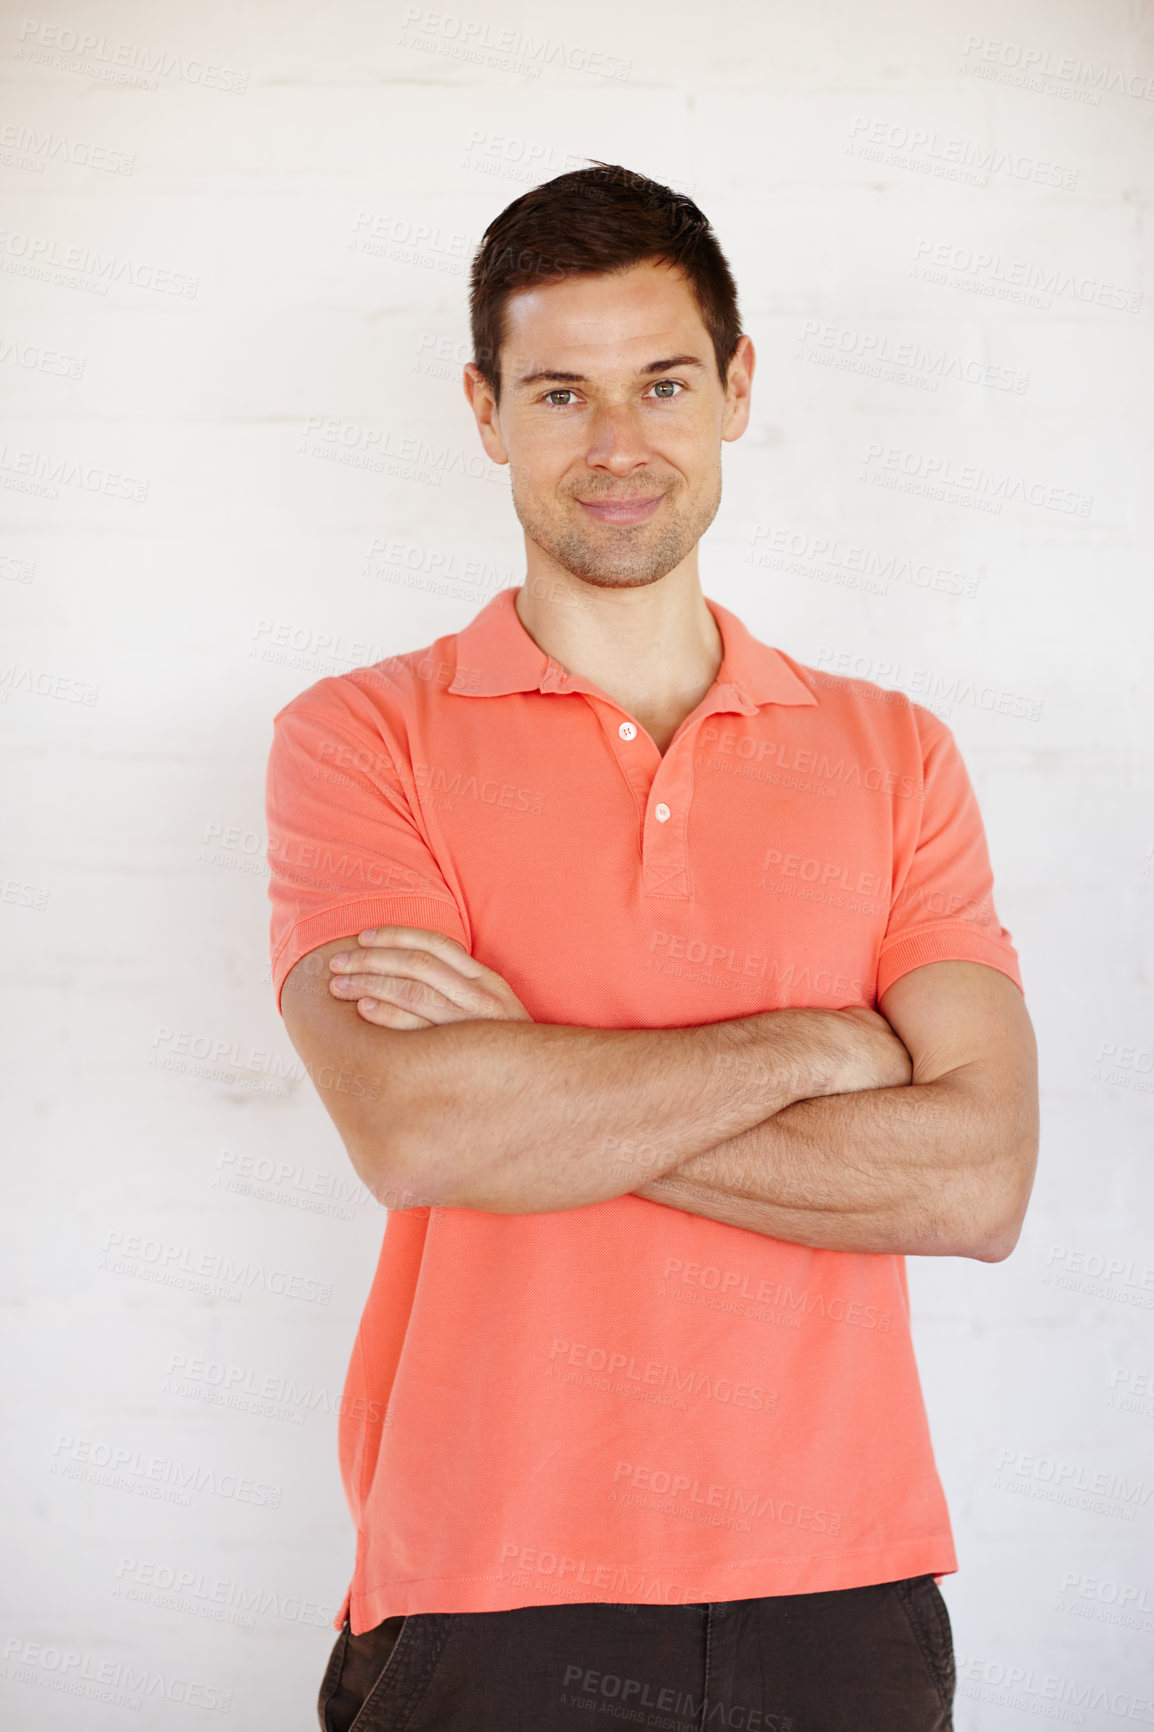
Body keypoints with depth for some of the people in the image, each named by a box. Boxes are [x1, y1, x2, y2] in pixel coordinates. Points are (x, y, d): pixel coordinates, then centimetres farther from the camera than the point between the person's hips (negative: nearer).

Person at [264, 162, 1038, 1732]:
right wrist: (813, 1045, -10)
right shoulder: (365, 737, -1)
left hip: (839, 1599, 2)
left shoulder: (893, 754, 5)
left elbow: (982, 1178, -8)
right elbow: (412, 1129, -18)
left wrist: (538, 1093, -14)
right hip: (486, 1599, -2)